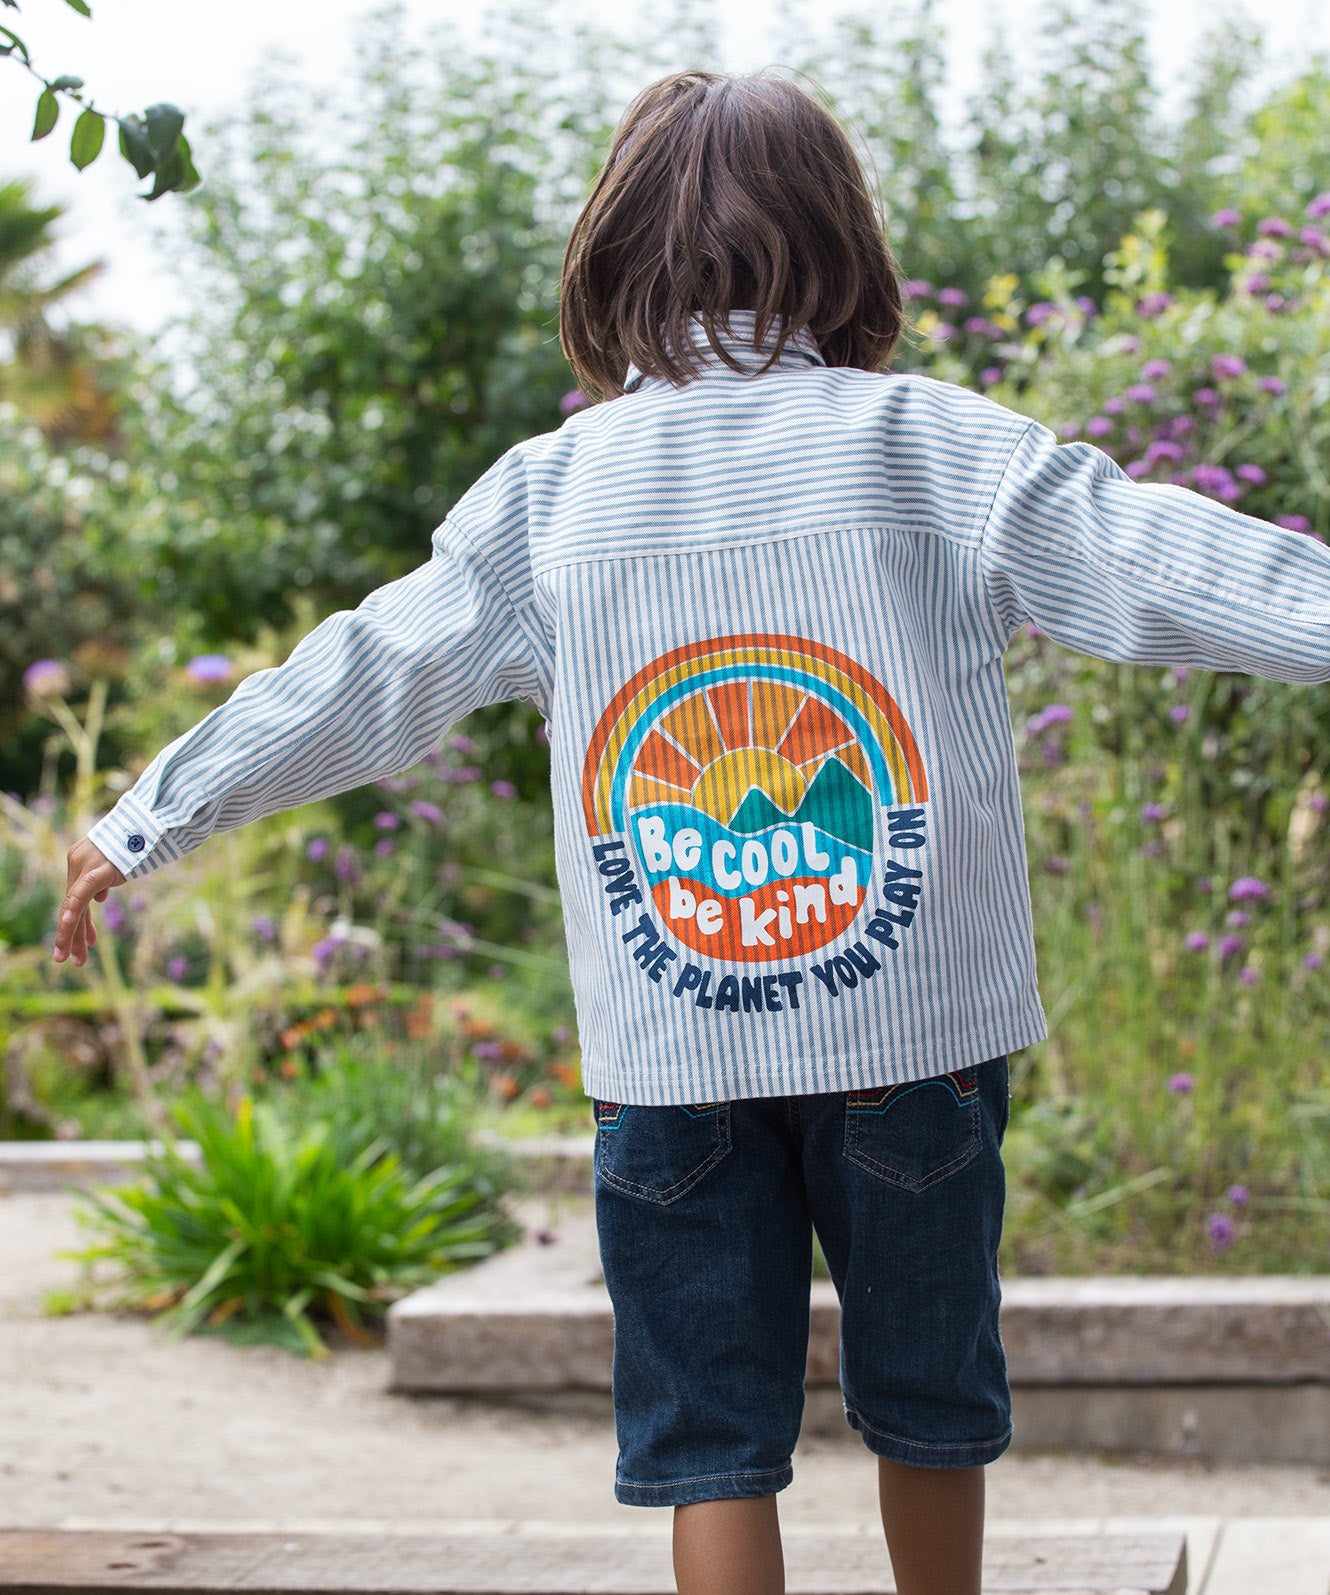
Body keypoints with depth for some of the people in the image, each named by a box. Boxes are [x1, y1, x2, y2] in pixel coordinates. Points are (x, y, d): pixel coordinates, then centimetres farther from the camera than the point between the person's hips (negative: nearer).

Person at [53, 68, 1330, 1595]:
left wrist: (148, 820, 16)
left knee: (710, 1439, 8)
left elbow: (357, 682, 6)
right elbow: (1161, 563, -5)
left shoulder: (546, 494, 2)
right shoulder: (935, 444, -2)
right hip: (917, 1026, 0)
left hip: (667, 1054, 0)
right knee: (929, 1403, 19)